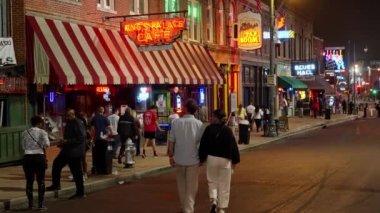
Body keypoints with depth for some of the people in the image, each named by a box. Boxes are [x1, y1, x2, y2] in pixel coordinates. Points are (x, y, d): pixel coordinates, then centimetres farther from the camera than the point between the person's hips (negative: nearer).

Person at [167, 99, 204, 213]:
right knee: (191, 187, 8)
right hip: (193, 160, -1)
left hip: (179, 159, 2)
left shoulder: (176, 122, -9)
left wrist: (171, 156, 8)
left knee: (181, 185, 20)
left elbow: (171, 141, -5)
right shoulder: (199, 124, -10)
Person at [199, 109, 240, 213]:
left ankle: (213, 201, -5)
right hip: (225, 160, 0)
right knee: (224, 185, 11)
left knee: (212, 181, 17)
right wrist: (235, 161, 5)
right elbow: (233, 146, -4)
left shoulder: (209, 129, -9)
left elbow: (203, 145, -6)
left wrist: (202, 158, 5)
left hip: (211, 159, 0)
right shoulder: (228, 130, -6)